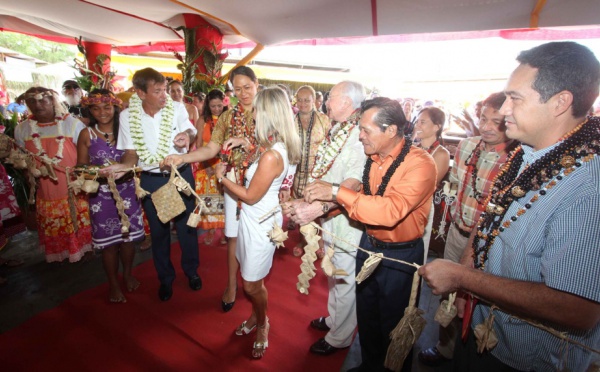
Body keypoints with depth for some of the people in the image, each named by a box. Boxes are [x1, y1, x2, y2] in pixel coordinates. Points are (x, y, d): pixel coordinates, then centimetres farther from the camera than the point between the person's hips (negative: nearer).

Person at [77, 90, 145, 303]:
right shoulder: (86, 134, -1)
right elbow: (81, 165, 2)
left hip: (127, 191, 1)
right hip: (101, 194, -1)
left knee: (128, 236, 11)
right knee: (109, 241, 7)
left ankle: (128, 274, 35)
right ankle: (113, 284, 28)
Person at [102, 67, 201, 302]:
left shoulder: (176, 108, -7)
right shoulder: (127, 116, -6)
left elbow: (191, 133, 0)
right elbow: (131, 151, -2)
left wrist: (187, 137, -25)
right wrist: (124, 166, -24)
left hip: (181, 175, 0)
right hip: (151, 180, 1)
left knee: (186, 225, 11)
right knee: (158, 230, 14)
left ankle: (191, 271, 35)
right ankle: (165, 278, 35)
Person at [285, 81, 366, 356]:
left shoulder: (358, 137, -23)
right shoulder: (335, 130, 6)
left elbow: (352, 185, -34)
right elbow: (320, 172, 10)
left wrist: (317, 208, -42)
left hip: (346, 220, -9)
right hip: (329, 217, 9)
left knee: (344, 280, 10)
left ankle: (339, 337, 33)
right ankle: (334, 319, 49)